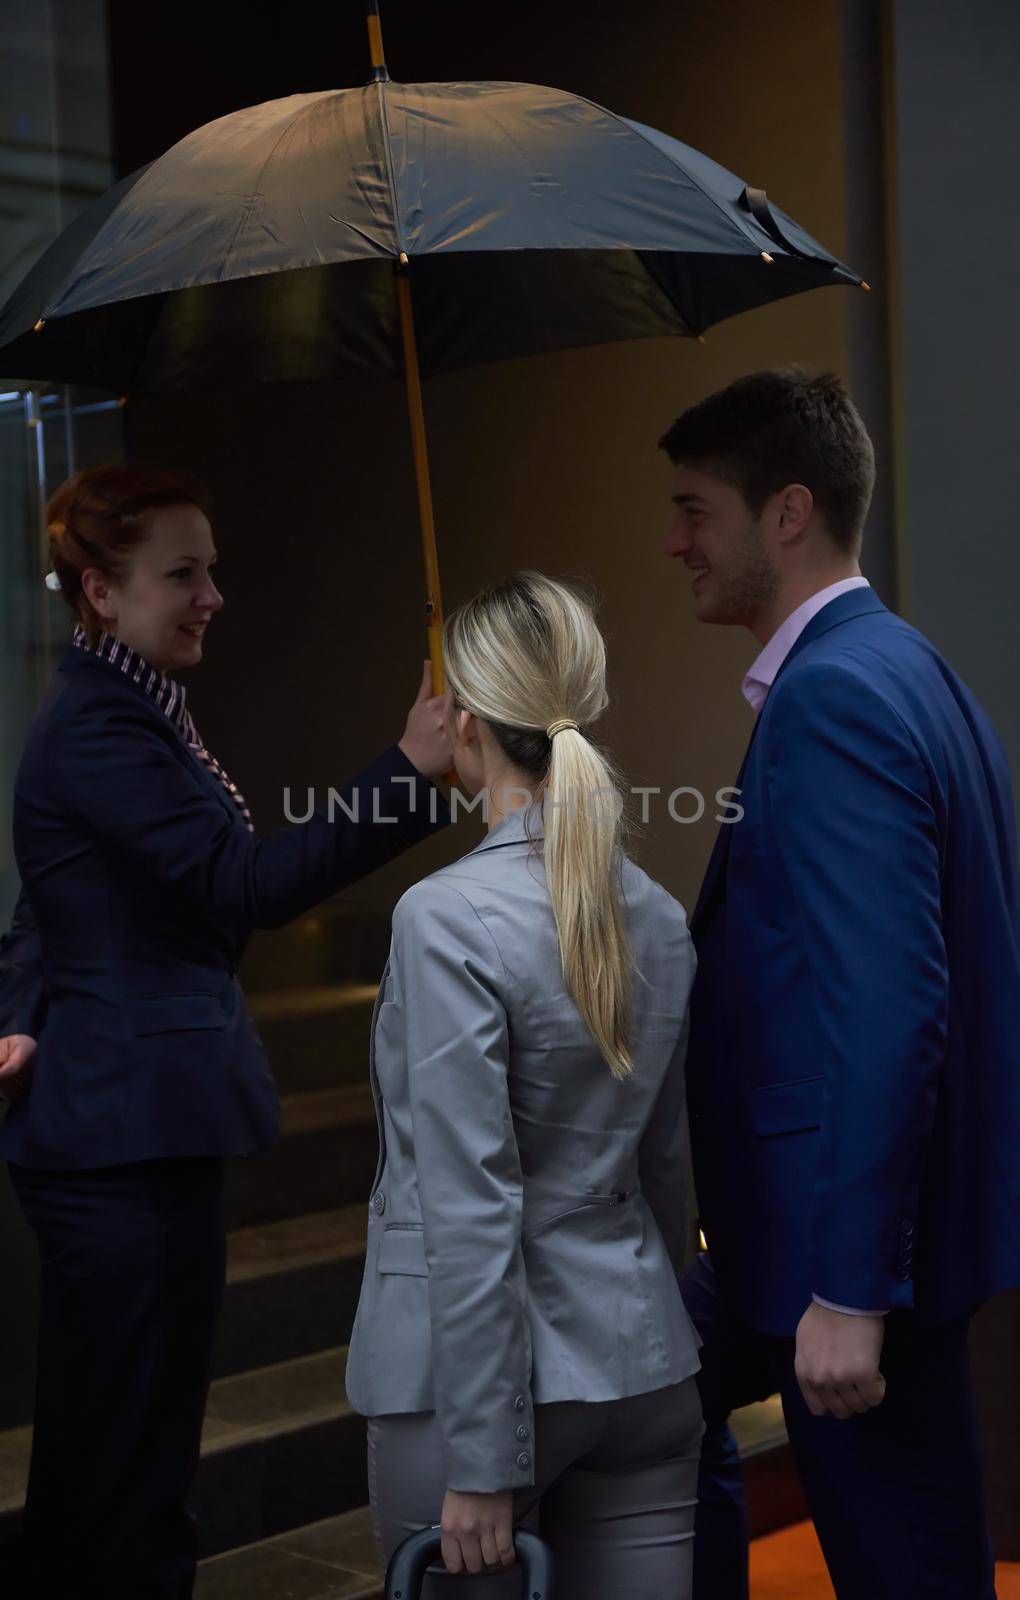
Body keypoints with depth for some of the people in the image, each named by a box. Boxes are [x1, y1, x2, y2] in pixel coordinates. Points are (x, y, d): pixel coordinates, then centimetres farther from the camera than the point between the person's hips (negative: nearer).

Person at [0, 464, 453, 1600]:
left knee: (95, 1447, 18)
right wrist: (409, 774, -28)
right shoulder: (100, 727, -15)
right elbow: (243, 886, -24)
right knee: (129, 1461, -3)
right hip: (134, 1134, -10)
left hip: (112, 1125, 10)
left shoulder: (121, 714, 17)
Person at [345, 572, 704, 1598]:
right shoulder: (657, 914, 4)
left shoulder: (448, 917, -18)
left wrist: (483, 1465, -15)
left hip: (483, 1370, -6)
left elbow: (472, 1214, -20)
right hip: (642, 1366, 6)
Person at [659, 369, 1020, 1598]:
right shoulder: (897, 668, 11)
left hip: (858, 1229, -10)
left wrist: (847, 1289, -24)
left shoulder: (834, 695, -20)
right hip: (859, 1216, 10)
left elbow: (884, 1007, -26)